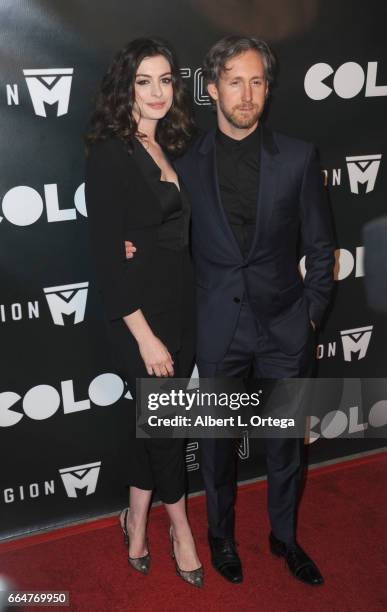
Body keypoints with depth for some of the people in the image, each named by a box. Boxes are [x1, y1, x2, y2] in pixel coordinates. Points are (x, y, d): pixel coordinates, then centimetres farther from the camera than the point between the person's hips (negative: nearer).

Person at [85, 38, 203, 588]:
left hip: (180, 308, 7)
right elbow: (106, 256, -17)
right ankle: (179, 525, 31)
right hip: (139, 315, -7)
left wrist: (179, 322, 2)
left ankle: (136, 519, 36)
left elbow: (178, 236, 11)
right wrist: (145, 336, -18)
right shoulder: (110, 154, -13)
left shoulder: (168, 150, 10)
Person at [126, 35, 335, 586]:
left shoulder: (298, 158, -4)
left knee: (286, 441, 14)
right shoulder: (186, 163, -2)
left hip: (285, 326, 0)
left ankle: (285, 536, 39)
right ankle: (221, 535, 40)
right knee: (218, 441, 15)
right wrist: (139, 249, -9)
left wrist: (311, 315, -1)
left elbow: (320, 246, 2)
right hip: (218, 329, 0)